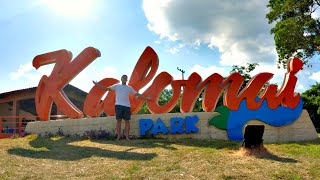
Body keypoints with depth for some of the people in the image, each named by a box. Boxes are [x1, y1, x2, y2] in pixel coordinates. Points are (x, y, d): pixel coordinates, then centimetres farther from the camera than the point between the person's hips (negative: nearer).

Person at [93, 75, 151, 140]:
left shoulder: (129, 88, 13)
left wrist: (146, 97, 9)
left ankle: (127, 136, 7)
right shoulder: (116, 86, 8)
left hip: (127, 106, 1)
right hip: (118, 105, -1)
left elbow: (137, 94, 14)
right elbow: (107, 88, 3)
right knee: (119, 120, -1)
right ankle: (119, 135, 7)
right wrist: (97, 84, -6)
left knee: (127, 121, 1)